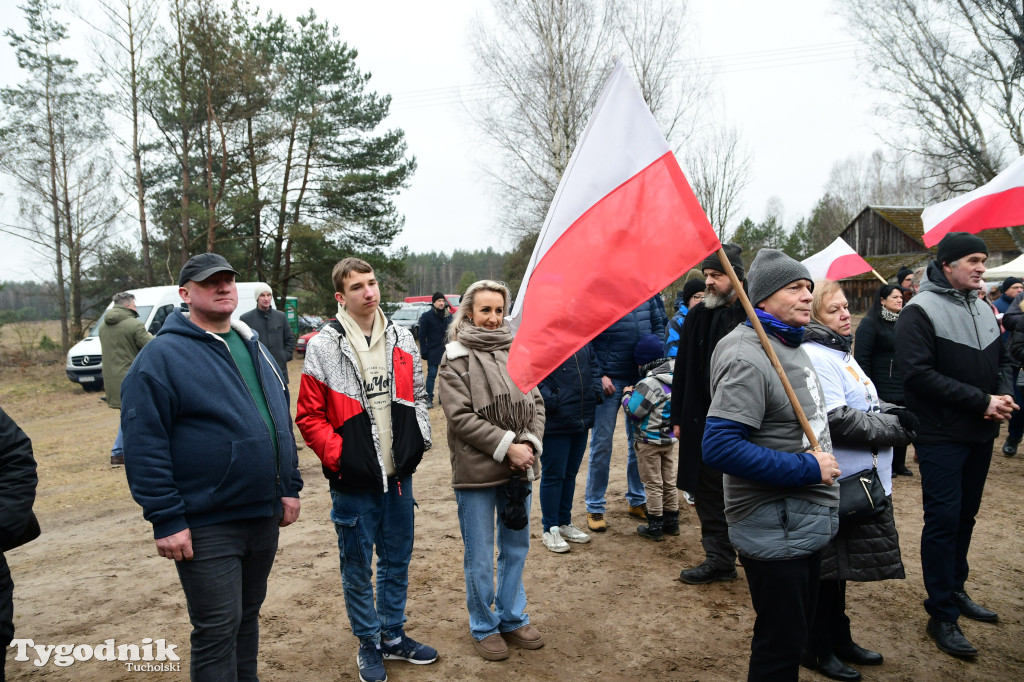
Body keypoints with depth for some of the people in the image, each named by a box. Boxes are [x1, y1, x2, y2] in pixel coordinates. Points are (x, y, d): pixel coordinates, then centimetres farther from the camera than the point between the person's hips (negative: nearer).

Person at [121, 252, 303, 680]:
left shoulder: (251, 346, 12)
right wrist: (166, 520, -17)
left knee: (247, 614, 21)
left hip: (264, 516, 7)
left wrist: (289, 487, 12)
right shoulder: (162, 356, -10)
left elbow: (281, 422, 17)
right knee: (218, 629, 2)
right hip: (206, 527, -7)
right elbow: (144, 446, -15)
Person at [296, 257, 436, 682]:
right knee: (357, 569, 10)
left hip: (399, 474, 4)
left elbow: (417, 395, 15)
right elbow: (310, 415, -6)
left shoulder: (401, 339, 6)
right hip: (354, 480, -4)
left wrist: (421, 439, 4)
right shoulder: (323, 347, -8)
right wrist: (337, 456, -14)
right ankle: (368, 644, 30)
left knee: (397, 562, 17)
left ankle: (393, 637, 36)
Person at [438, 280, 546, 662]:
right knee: (479, 558, 8)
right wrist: (507, 446, -16)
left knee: (516, 548, 17)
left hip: (518, 467, 5)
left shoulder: (515, 351, 7)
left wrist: (530, 443, -9)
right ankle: (484, 627, 27)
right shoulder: (457, 357, -6)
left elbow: (535, 402, 8)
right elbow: (460, 416, -13)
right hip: (476, 470, -4)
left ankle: (512, 618, 35)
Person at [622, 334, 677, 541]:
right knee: (669, 481, 16)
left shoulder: (649, 384, -23)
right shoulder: (674, 379, 3)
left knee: (653, 484, 1)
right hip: (669, 438, 8)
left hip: (649, 442, -8)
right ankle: (672, 521, 25)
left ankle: (655, 526, 9)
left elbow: (633, 411, -22)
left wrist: (627, 394, -3)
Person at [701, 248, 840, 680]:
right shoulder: (748, 359, -22)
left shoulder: (792, 346, 9)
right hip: (775, 531, -9)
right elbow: (719, 447, -30)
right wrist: (807, 468, -24)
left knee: (796, 637, 22)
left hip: (805, 525, 9)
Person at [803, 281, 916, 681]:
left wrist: (893, 414, 2)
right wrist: (894, 426, -14)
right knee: (828, 570, 4)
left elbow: (866, 406, 22)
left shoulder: (839, 352, 15)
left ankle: (839, 639, 33)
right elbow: (836, 421, -25)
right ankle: (818, 650, 19)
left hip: (859, 480, 10)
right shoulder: (815, 356, -18)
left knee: (840, 567, 19)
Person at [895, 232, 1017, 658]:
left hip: (980, 433, 7)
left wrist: (1005, 395, -4)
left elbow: (1002, 361, 18)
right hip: (941, 435, -7)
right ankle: (941, 615, 6)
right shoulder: (921, 311, -13)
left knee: (966, 515, 16)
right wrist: (981, 401, -20)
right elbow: (918, 373, -21)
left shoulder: (984, 310, 11)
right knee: (943, 520, -4)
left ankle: (954, 590, 33)